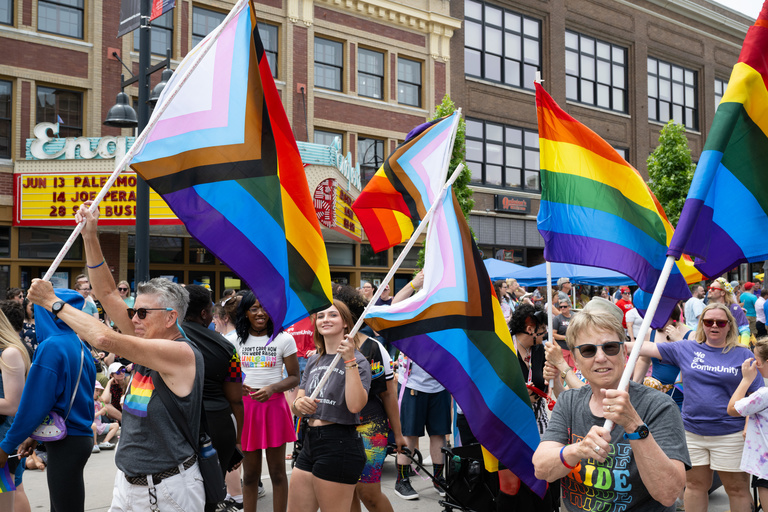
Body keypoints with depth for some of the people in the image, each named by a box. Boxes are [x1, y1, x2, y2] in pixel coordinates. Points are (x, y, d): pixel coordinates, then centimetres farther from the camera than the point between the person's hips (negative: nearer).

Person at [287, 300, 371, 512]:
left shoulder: (357, 361, -7)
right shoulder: (313, 361, 13)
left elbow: (355, 405, -24)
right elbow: (296, 409, 13)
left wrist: (349, 361, -26)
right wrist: (298, 404, -10)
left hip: (340, 446, -7)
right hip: (310, 443, 7)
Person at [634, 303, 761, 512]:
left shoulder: (743, 355, 0)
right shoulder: (687, 348, 4)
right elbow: (648, 348, 2)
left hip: (730, 434, -2)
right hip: (692, 432, 2)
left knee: (738, 488, 7)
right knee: (695, 486, 14)